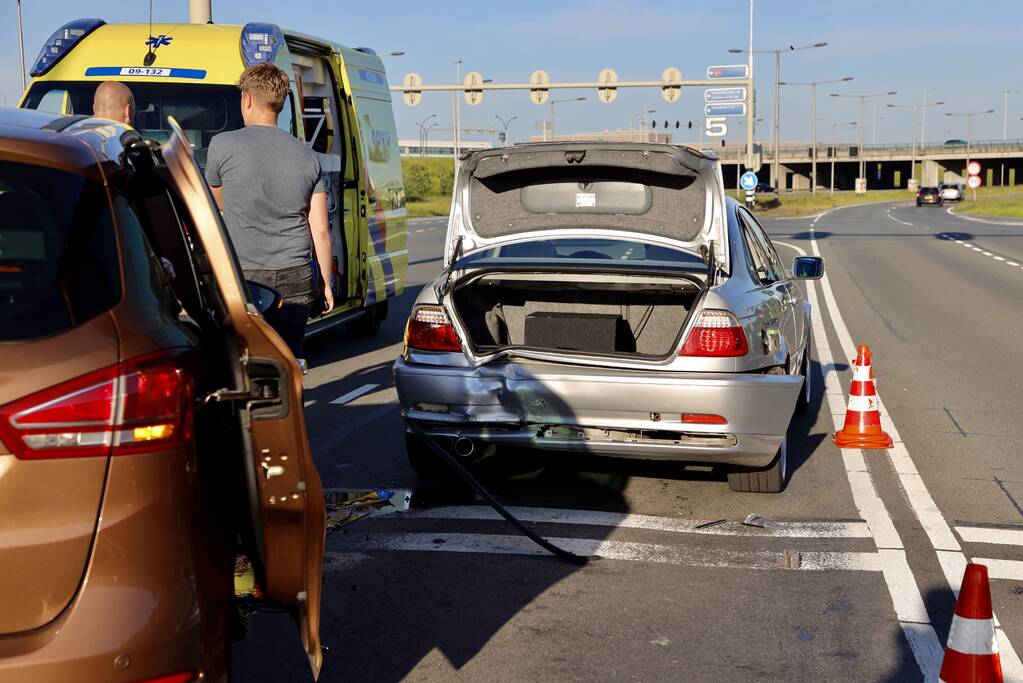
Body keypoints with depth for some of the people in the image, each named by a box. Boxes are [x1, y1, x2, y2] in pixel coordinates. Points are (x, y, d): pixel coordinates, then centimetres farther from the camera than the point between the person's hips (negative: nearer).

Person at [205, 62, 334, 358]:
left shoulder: (223, 145, -3)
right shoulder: (307, 156, 7)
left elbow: (215, 203, 14)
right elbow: (321, 230, 4)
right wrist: (326, 283, 13)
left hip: (243, 278, -3)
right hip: (295, 280, 3)